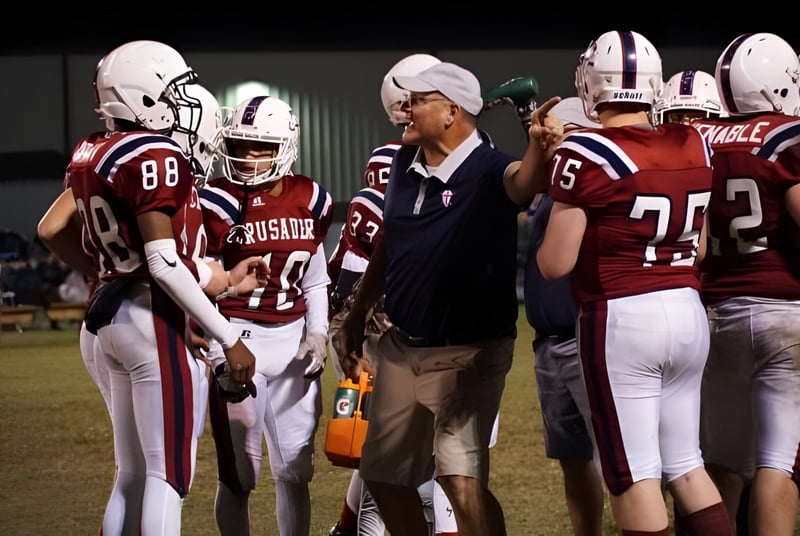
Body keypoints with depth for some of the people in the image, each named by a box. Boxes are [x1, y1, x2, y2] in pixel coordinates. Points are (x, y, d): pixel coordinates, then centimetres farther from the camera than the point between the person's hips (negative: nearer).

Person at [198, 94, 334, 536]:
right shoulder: (219, 203, -8)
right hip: (237, 338, -4)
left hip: (294, 340, 4)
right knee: (239, 474, -1)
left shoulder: (309, 201, 5)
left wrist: (318, 333, 2)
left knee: (295, 471, 10)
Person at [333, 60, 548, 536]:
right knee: (384, 476, 18)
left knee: (462, 481, -19)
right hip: (403, 347, 8)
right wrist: (357, 317, 22)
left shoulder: (487, 171, -18)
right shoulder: (405, 164, 3)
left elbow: (523, 180, -43)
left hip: (468, 353, -8)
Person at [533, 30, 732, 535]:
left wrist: (544, 247, 11)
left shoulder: (587, 155, -12)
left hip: (622, 320, -6)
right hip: (688, 311, 6)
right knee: (686, 464, 15)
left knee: (635, 475, 0)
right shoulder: (696, 147, 6)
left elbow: (556, 264, -10)